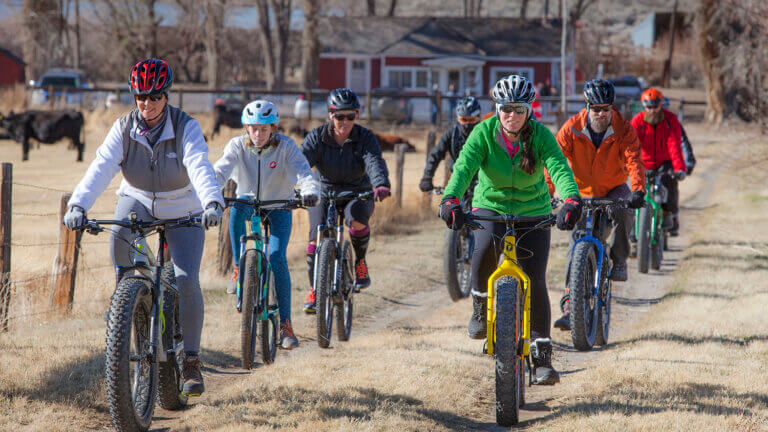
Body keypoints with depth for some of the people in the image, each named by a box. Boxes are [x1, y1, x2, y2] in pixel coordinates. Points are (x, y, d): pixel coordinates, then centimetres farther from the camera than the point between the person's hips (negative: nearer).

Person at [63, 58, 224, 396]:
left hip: (182, 211, -2)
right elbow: (101, 168, -25)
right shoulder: (124, 129, -12)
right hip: (138, 201, 2)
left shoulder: (186, 128, -19)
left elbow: (200, 168, -34)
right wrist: (78, 205, -41)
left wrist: (212, 204, -53)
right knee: (120, 232, -35)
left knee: (187, 279, -18)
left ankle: (190, 360, -5)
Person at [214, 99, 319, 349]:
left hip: (279, 207, -1)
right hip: (250, 202, 1)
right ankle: (239, 267, -20)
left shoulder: (286, 146, -18)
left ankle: (285, 324, -14)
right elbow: (220, 171, -29)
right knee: (237, 206, -36)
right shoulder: (238, 146, -15)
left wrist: (310, 191, -53)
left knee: (277, 257, -20)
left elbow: (302, 172, -31)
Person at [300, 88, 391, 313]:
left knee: (357, 219, -34)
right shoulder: (317, 137, -9)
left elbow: (374, 161, -29)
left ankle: (360, 262, -6)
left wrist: (381, 185, -50)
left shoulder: (365, 138, -11)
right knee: (317, 237, -20)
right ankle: (314, 291, -5)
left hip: (358, 194, -1)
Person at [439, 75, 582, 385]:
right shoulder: (484, 132, -14)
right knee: (485, 248, -32)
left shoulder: (540, 135, -15)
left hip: (533, 212, 0)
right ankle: (481, 306, -3)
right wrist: (450, 201, -47)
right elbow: (464, 167, -28)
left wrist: (571, 202, -49)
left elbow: (559, 168, -29)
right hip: (491, 207, 0)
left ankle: (542, 356, 1)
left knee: (535, 282, -9)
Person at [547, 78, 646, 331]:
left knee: (622, 210, -36)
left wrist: (638, 191, -42)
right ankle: (569, 306, -11)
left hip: (614, 189, 0)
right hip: (583, 193, 0)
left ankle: (619, 261, -13)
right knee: (576, 246, -13)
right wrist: (546, 192, -32)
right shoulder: (572, 128, -13)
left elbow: (634, 161, -24)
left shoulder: (624, 130, -14)